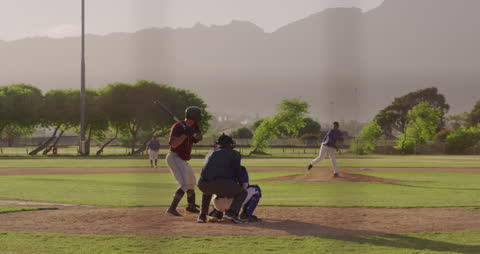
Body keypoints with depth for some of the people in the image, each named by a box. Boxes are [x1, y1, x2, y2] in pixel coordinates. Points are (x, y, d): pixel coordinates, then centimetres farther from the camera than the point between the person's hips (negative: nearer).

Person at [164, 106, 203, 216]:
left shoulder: (193, 126, 5)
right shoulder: (177, 127, -19)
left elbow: (199, 137, -7)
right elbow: (173, 144, -29)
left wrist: (194, 132, -27)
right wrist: (185, 134, -35)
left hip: (183, 160, 10)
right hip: (174, 158, -10)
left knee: (192, 182, 24)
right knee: (185, 184, -22)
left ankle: (191, 207, 43)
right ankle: (171, 209, -28)